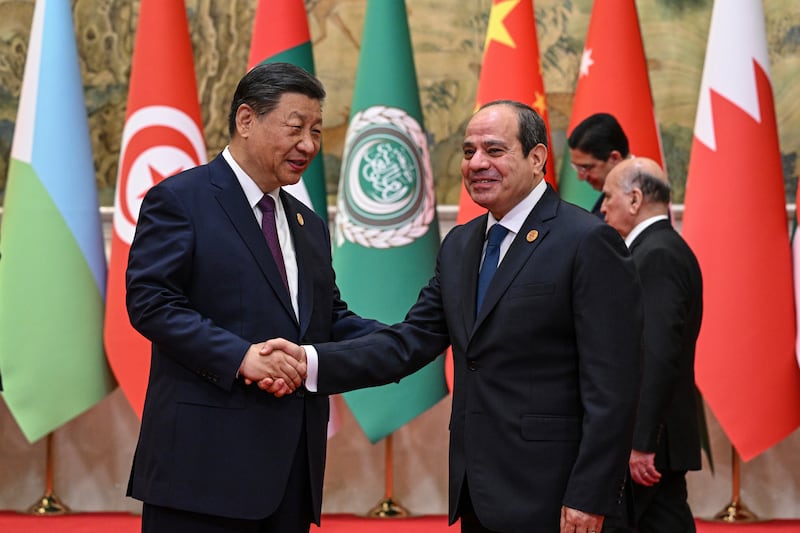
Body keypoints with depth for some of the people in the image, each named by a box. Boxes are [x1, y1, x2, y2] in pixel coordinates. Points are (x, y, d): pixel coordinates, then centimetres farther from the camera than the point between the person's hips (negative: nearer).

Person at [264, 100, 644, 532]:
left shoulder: (589, 242, -10)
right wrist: (310, 360, -8)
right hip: (476, 494, 7)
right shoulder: (459, 246, 14)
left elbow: (611, 386, -14)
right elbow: (411, 342, 7)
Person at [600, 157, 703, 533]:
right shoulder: (660, 249, 16)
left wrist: (640, 442, -25)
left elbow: (658, 354, -23)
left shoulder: (658, 255, -16)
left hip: (647, 435, -10)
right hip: (654, 435, 10)